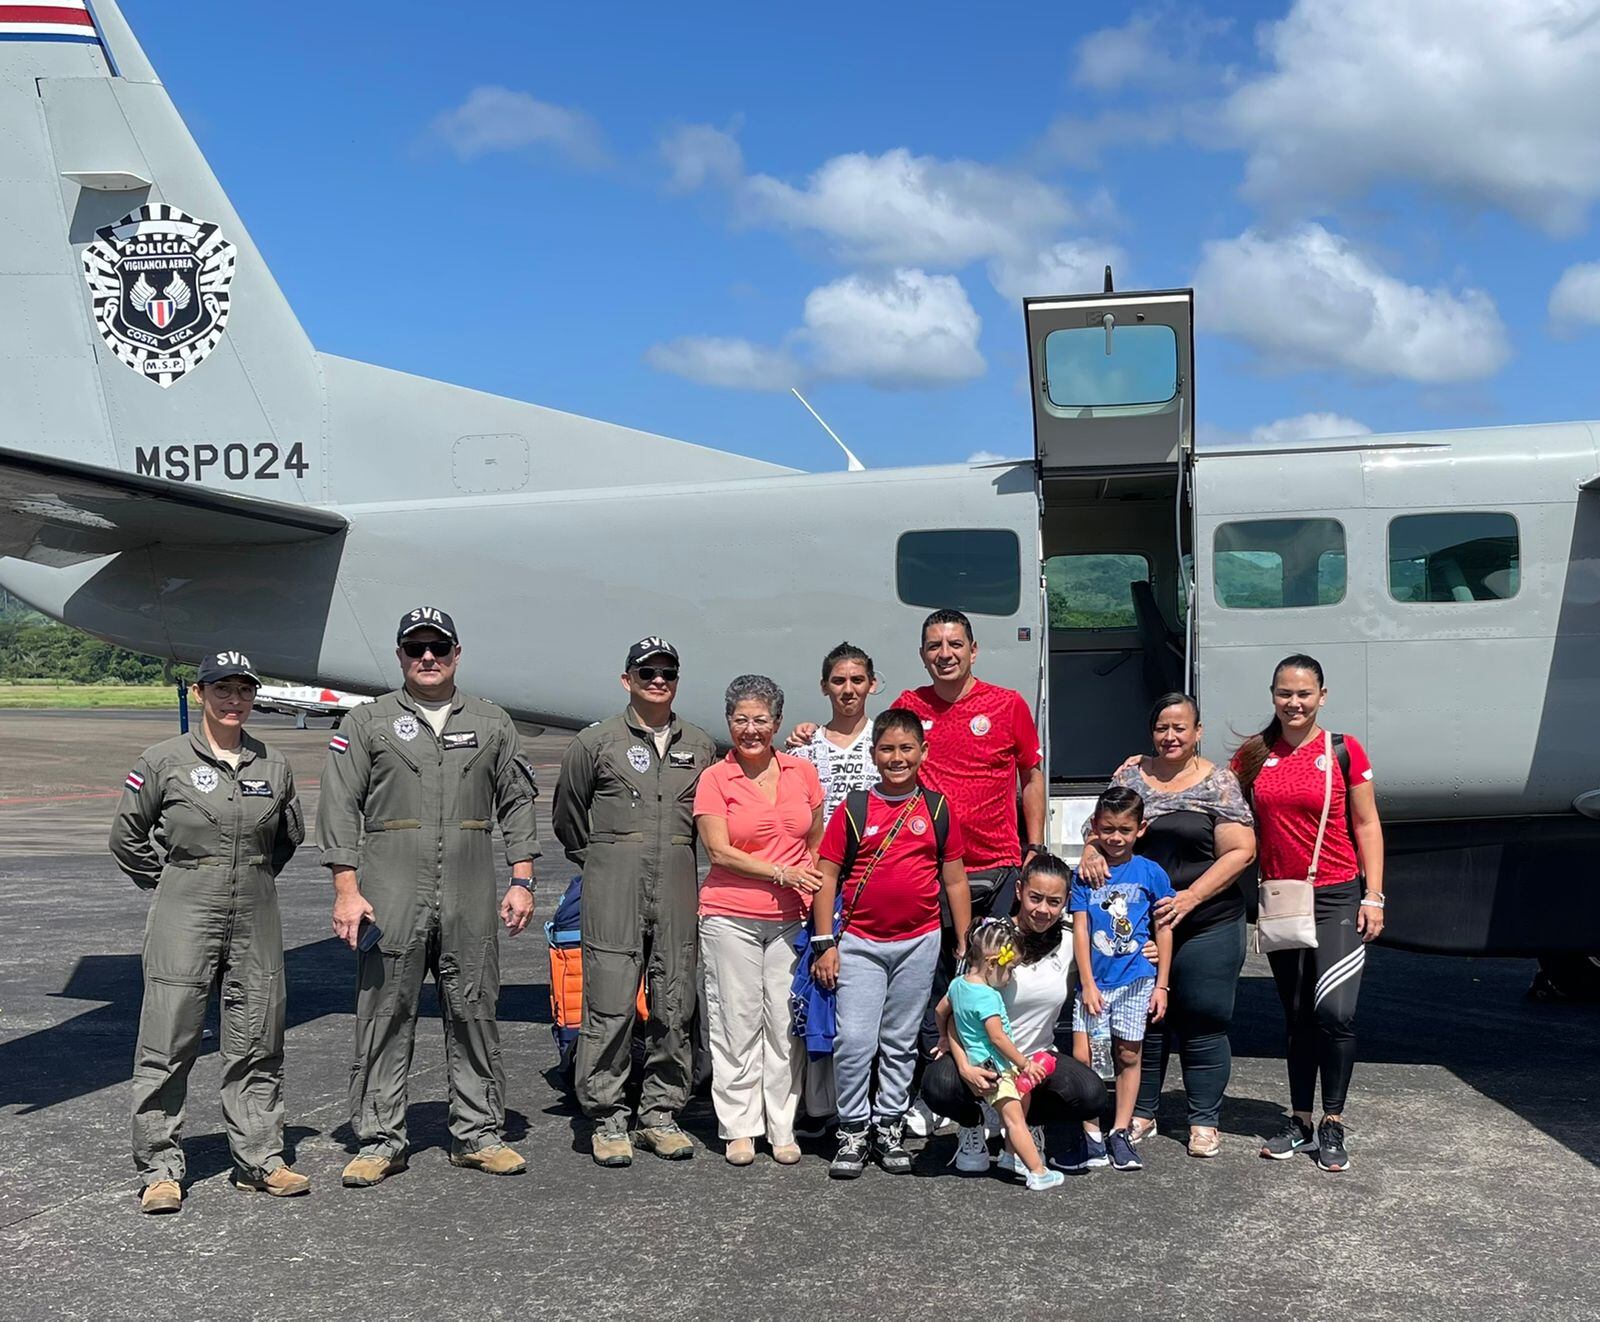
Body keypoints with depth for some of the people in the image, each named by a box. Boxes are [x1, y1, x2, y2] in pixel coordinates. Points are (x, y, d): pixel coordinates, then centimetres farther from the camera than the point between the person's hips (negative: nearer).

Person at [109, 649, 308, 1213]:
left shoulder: (273, 765, 7)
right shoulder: (164, 760, -3)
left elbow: (290, 835, 22)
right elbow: (127, 836, 5)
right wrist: (169, 883, 5)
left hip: (256, 917, 4)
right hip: (184, 914, -3)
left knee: (257, 1044, 8)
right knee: (168, 1044, -1)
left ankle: (260, 1159, 19)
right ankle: (159, 1169, 10)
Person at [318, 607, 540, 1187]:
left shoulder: (492, 724, 13)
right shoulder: (367, 723, 7)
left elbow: (517, 806, 12)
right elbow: (339, 812, 2)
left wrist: (522, 881, 3)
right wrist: (347, 890, -6)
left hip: (471, 896, 2)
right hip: (390, 893, -2)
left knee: (474, 1014, 6)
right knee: (384, 1016, 1)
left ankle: (477, 1134, 17)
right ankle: (379, 1140, 11)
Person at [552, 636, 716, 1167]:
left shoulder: (700, 746, 12)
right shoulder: (596, 742, 3)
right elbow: (567, 817, 12)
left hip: (678, 889, 3)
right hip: (613, 888, -3)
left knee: (675, 1004, 5)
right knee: (610, 1003, -5)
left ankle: (660, 1115, 16)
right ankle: (606, 1119, 4)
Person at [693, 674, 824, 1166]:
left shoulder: (802, 772, 7)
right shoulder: (714, 779, -2)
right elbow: (720, 852, -9)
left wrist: (819, 897, 9)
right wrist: (781, 873, -14)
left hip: (792, 918, 2)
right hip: (731, 917, -2)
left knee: (787, 1023, 5)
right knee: (737, 1023, 3)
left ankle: (782, 1128, 16)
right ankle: (738, 1127, 14)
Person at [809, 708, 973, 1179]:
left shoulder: (937, 809, 4)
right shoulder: (853, 808, 0)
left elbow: (954, 880, 9)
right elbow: (827, 876, 2)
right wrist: (824, 943, -3)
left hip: (919, 942, 2)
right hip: (860, 942, -1)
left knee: (900, 1042, 10)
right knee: (854, 1040, -7)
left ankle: (889, 1127, 22)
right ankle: (852, 1132, 7)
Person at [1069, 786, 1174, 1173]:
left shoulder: (1150, 873, 1)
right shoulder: (1086, 874, 1)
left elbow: (1164, 930, 6)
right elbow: (1080, 930, 0)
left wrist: (1161, 985, 3)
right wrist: (1088, 983, -5)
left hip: (1136, 980, 0)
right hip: (1094, 981, 0)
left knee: (1129, 1055, 8)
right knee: (1081, 1057, -6)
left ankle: (1120, 1133, 20)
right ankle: (1089, 1133, 6)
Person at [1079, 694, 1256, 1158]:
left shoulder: (1218, 783, -3)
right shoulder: (1131, 772, 8)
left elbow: (1240, 851, -8)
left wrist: (1188, 898, -16)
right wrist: (1091, 850, -16)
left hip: (1205, 924, -3)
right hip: (1137, 922, 3)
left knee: (1203, 1021, 3)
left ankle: (1204, 1121, 17)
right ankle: (1141, 1112, 24)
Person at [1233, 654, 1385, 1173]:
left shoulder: (1344, 752, -4)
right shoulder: (1255, 753, 5)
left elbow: (1367, 826, -1)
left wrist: (1373, 897, -6)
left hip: (1337, 898, -3)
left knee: (1335, 1011, -12)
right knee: (1297, 1017, 12)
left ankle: (1332, 1125, 3)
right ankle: (1300, 1121, 22)